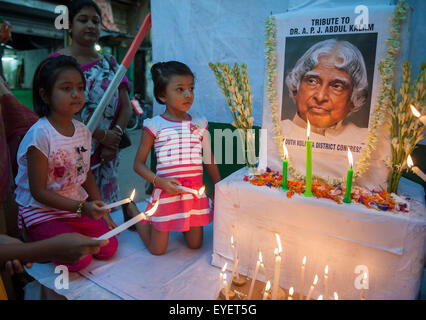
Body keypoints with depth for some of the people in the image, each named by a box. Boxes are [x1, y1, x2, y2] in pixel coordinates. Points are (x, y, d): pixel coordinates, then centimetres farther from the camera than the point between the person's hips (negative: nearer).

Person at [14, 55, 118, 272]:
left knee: (108, 248, -5)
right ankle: (40, 246, 11)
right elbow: (38, 191, -18)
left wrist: (102, 210, 5)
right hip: (42, 211, -6)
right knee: (78, 260, -19)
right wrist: (81, 207, -25)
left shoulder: (83, 131, 1)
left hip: (78, 207, 6)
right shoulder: (39, 135, -19)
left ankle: (59, 239, 18)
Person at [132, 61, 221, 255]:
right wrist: (159, 181, -19)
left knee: (195, 245, 13)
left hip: (195, 192, 4)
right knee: (157, 250, 10)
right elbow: (138, 164, -4)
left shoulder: (200, 125, 4)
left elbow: (209, 161, 12)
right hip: (166, 193, -3)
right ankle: (133, 211, 32)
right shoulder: (154, 125, -7)